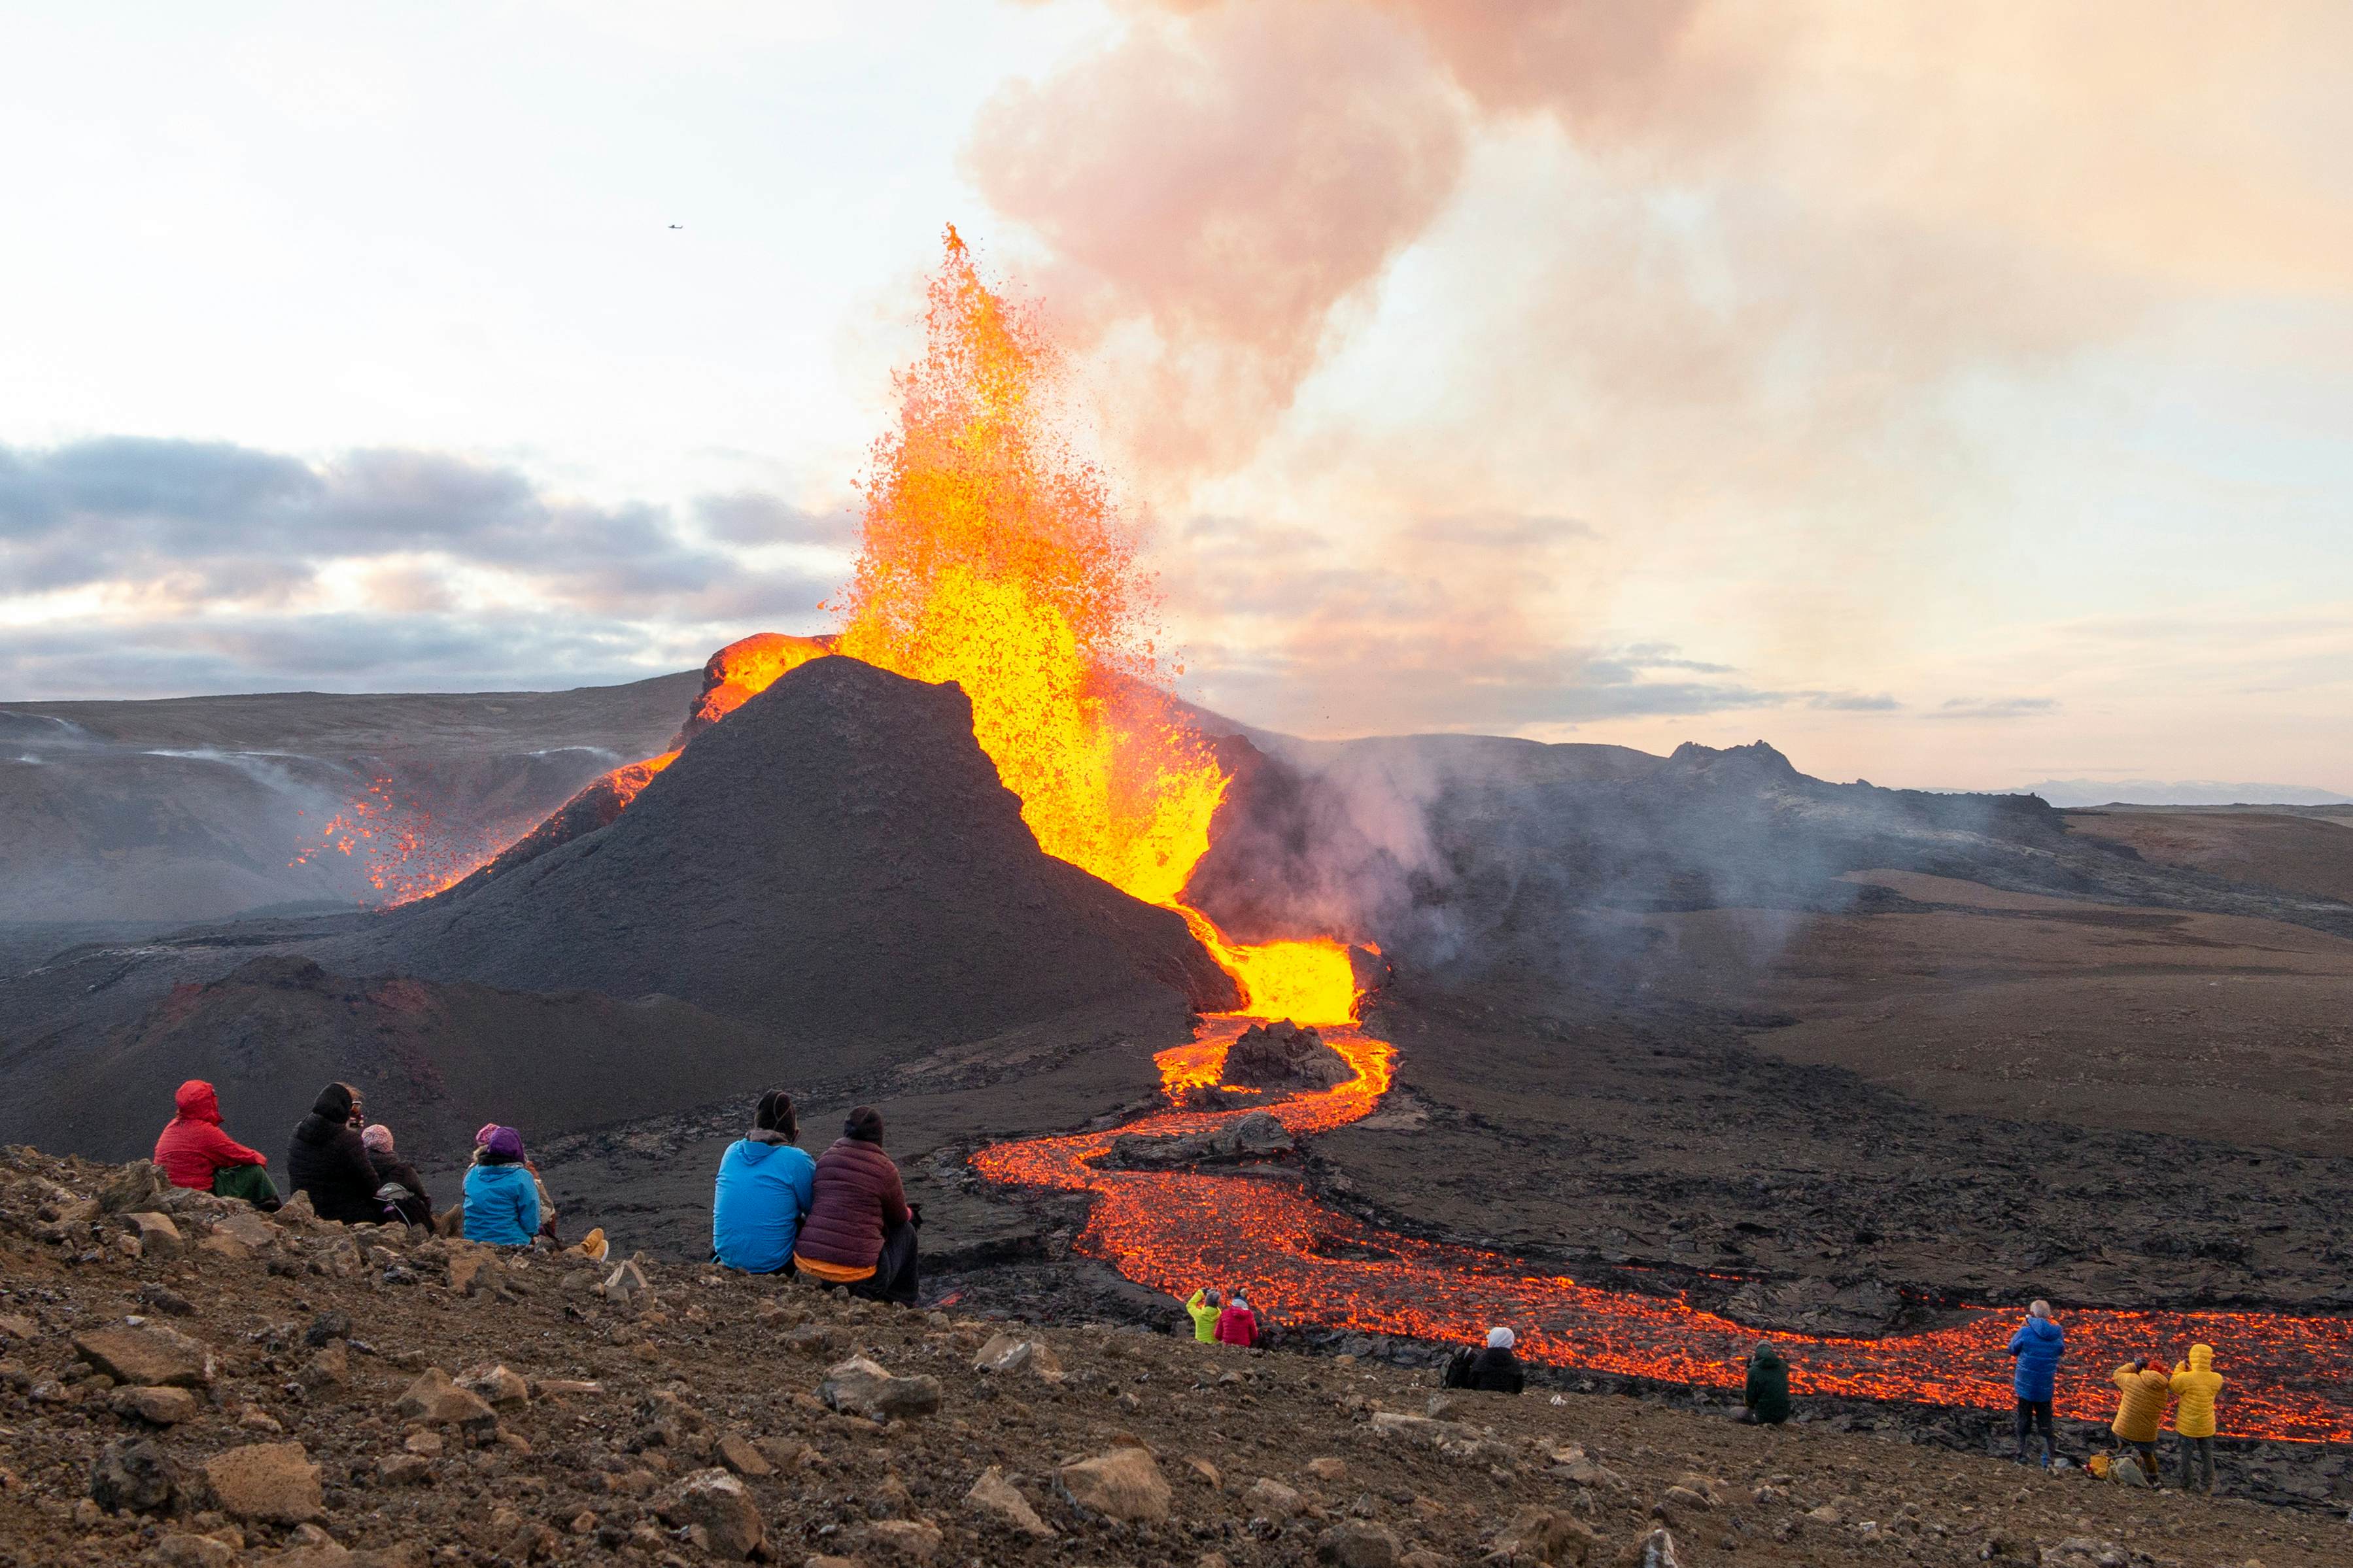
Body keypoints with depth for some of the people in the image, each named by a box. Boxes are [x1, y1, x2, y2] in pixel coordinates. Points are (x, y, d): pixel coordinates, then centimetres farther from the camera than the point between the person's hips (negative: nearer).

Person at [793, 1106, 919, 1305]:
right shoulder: (884, 1169, -5)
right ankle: (901, 1304, 28)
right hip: (856, 1276, -6)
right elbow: (900, 1217, 10)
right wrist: (909, 1213, 38)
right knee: (905, 1231, 23)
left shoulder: (824, 1159, 9)